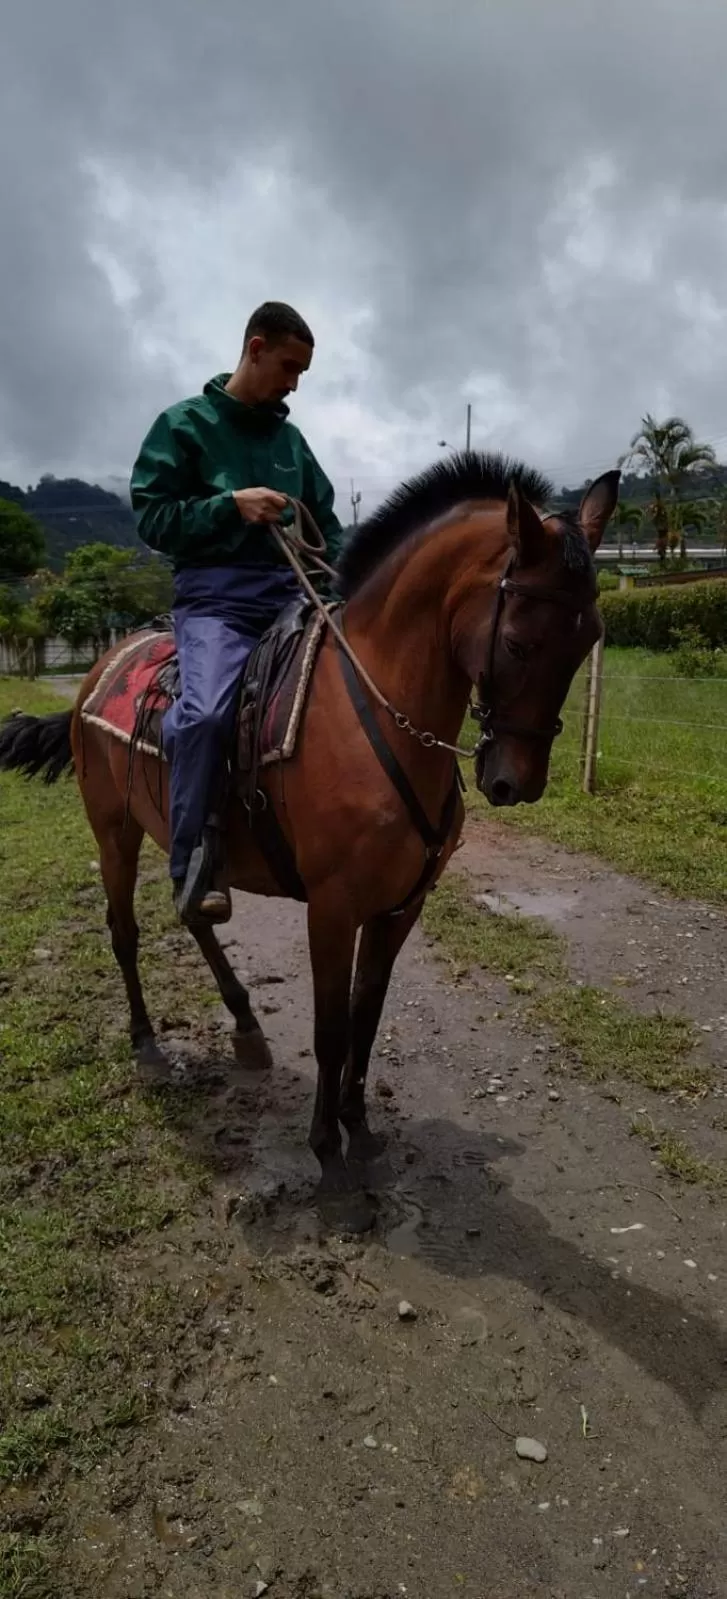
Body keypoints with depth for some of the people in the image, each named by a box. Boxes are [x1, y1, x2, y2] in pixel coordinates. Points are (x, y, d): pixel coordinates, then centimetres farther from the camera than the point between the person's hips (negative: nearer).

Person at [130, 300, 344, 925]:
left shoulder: (290, 438, 18)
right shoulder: (183, 425, 3)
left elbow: (326, 522, 21)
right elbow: (153, 520, -3)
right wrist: (231, 504, -17)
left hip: (290, 596, 6)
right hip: (215, 598, -6)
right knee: (207, 711, -33)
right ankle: (192, 865, -19)